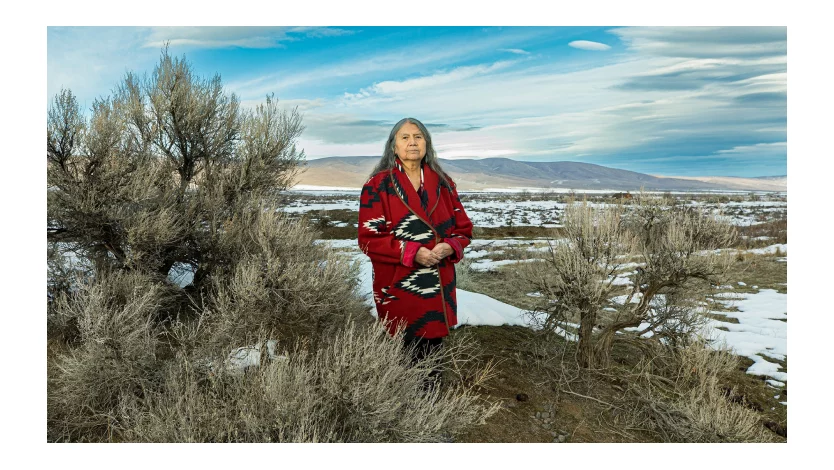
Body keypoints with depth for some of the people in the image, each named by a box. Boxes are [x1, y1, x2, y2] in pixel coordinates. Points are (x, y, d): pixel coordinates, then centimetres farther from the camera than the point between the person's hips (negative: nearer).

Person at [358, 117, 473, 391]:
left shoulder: (444, 184, 9)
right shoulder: (378, 186, -4)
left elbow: (463, 229, 11)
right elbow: (369, 239, -9)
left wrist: (449, 247, -12)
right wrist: (412, 252, -19)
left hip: (440, 289, 4)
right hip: (397, 289, -4)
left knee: (434, 354, 13)